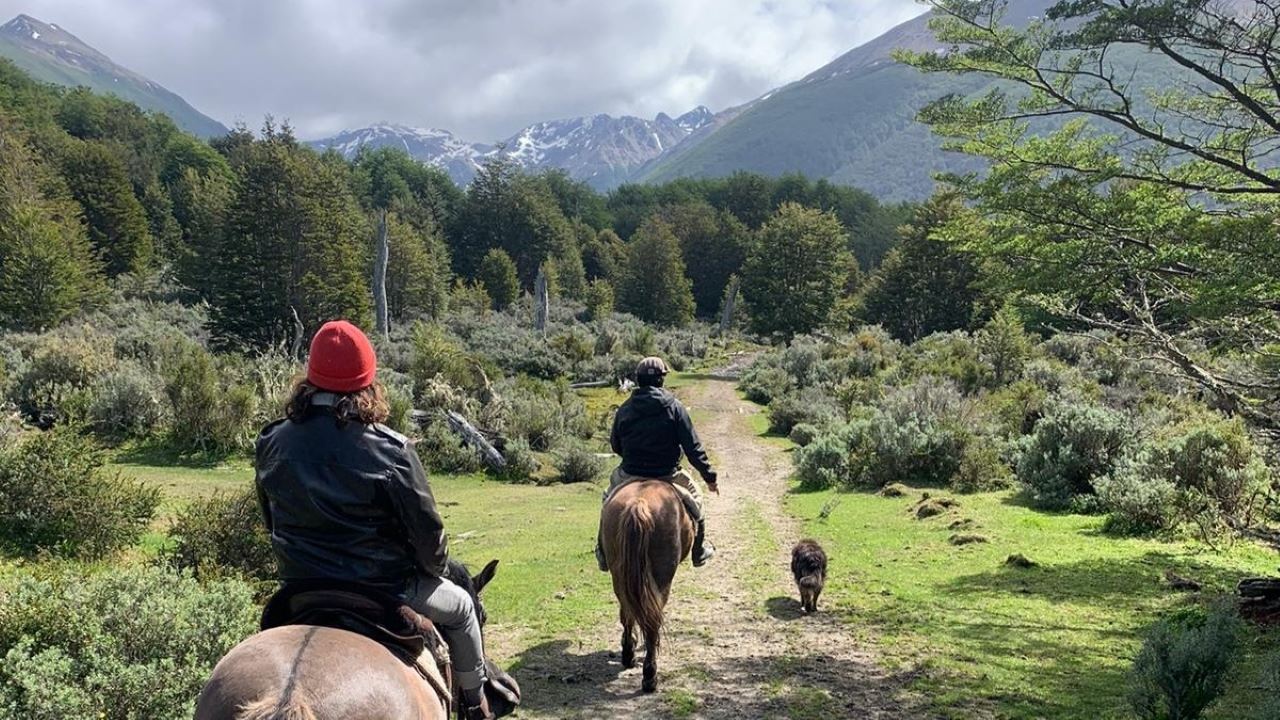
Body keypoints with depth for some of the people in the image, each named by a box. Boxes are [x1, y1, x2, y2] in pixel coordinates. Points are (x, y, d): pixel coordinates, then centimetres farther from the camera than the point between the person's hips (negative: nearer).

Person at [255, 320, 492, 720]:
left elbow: (272, 522, 7)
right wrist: (435, 568, 8)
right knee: (460, 605, 24)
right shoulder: (390, 451, -21)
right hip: (384, 591, -4)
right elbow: (428, 532, -14)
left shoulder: (272, 444, -7)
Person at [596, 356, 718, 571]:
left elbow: (615, 446, 8)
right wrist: (709, 476, -3)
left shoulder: (624, 410, -4)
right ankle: (699, 549, 31)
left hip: (630, 474, 2)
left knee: (609, 499, 29)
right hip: (667, 474, -1)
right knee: (694, 496, 26)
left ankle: (604, 553, 31)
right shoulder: (674, 407, -10)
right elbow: (693, 448, -11)